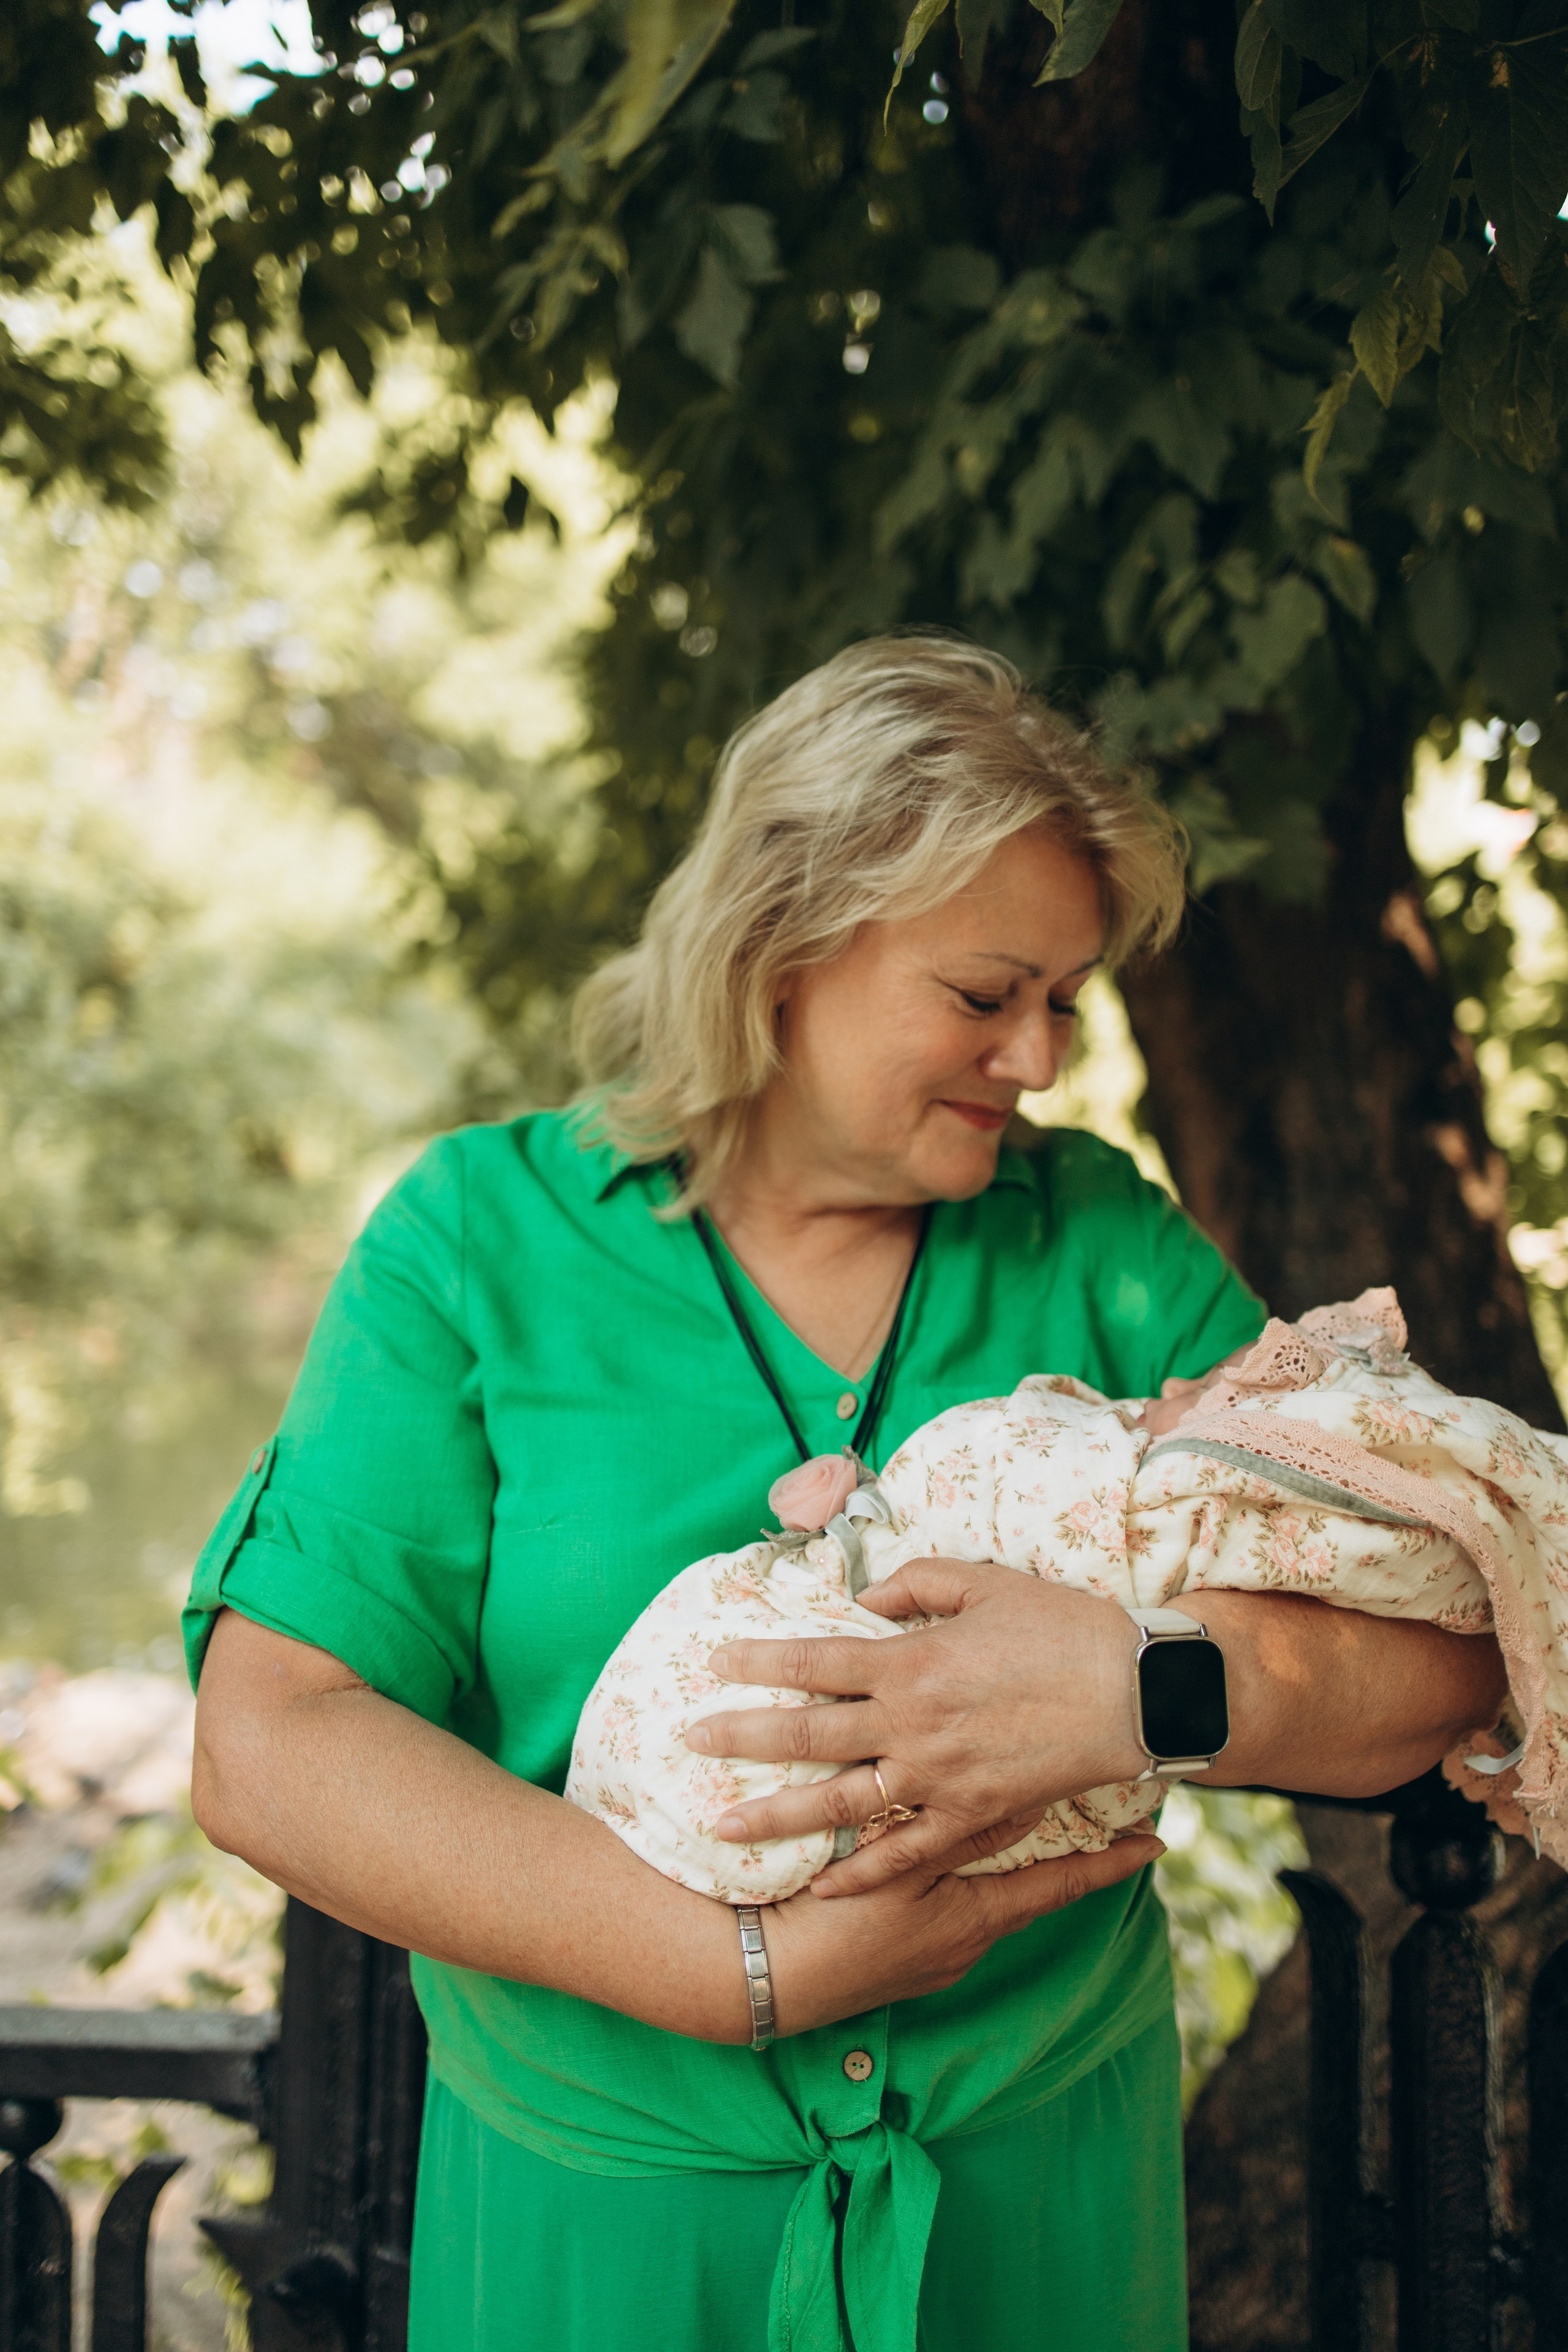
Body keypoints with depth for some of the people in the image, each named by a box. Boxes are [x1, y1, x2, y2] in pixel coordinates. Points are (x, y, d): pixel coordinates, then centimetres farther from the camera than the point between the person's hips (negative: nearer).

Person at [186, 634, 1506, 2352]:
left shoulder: (1107, 1247, -1)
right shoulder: (482, 1237, -7)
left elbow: (1448, 1654, -6)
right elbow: (270, 1750, -15)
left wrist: (1151, 1689, -27)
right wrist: (746, 1968, -23)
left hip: (1041, 2189, 2)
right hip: (598, 2202, -2)